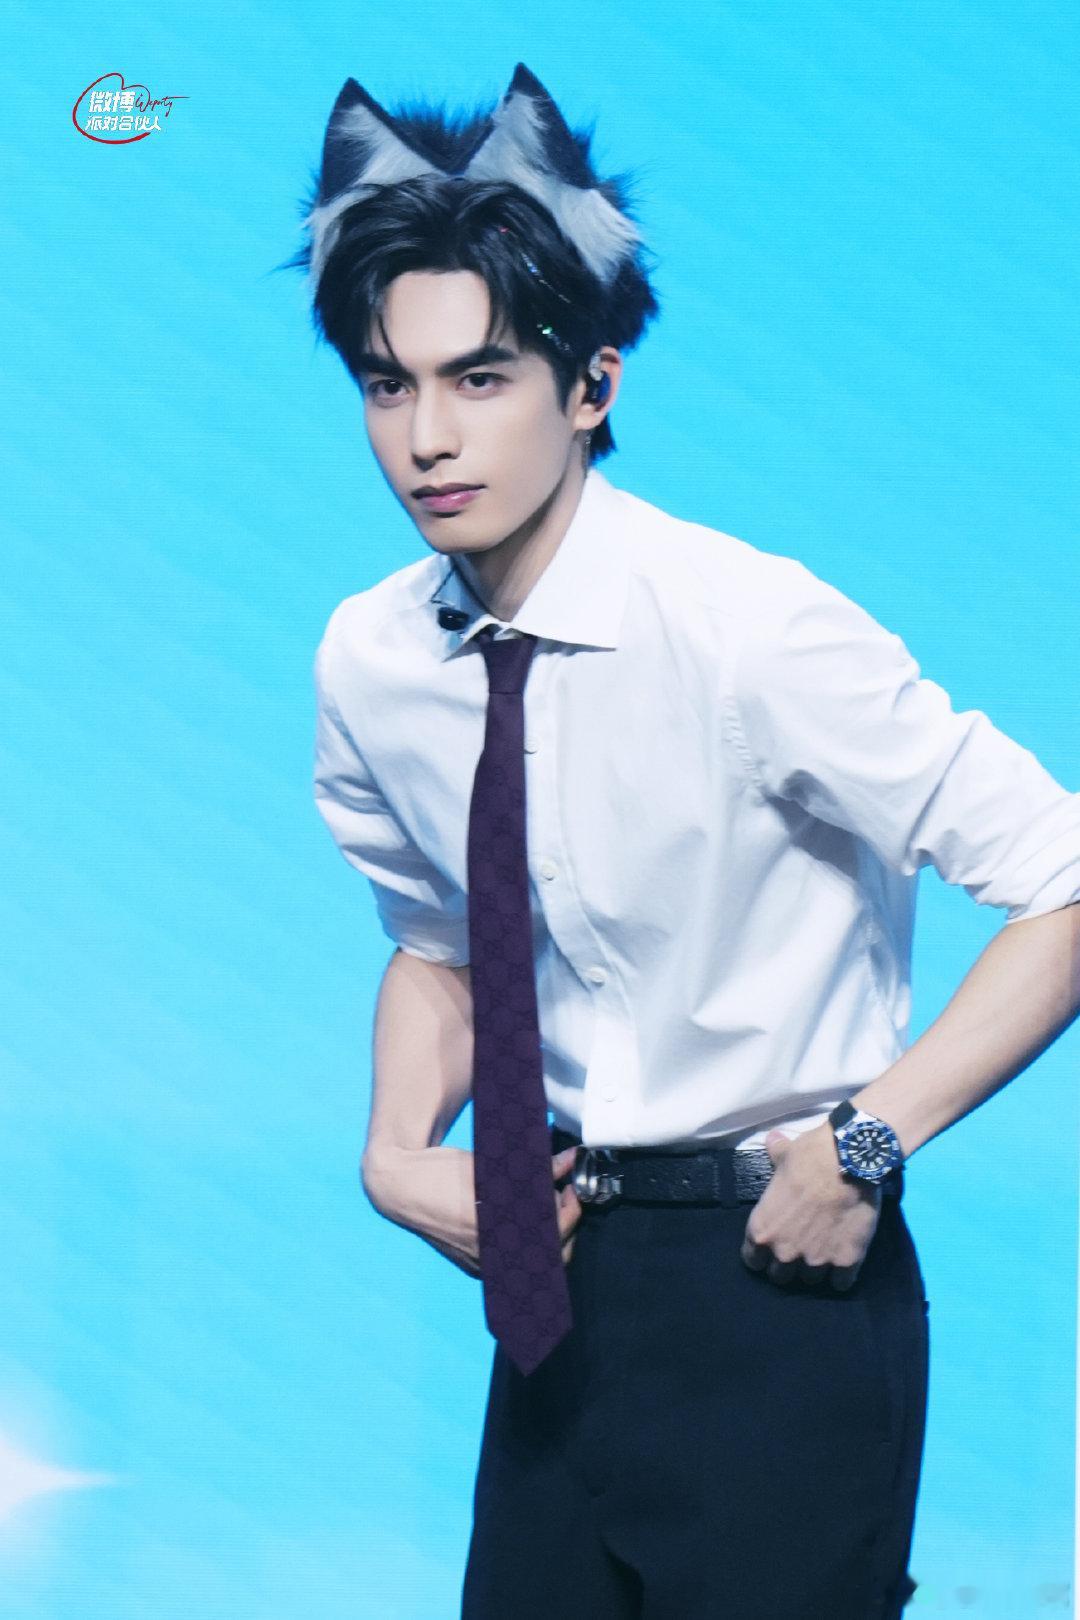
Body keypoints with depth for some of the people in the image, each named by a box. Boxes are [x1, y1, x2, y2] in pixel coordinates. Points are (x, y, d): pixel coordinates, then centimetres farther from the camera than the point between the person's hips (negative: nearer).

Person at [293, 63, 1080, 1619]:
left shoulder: (748, 630, -20)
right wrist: (397, 1151, 0)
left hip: (778, 1275, -5)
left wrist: (868, 1141, -21)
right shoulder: (369, 664, -1)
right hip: (560, 1269, 6)